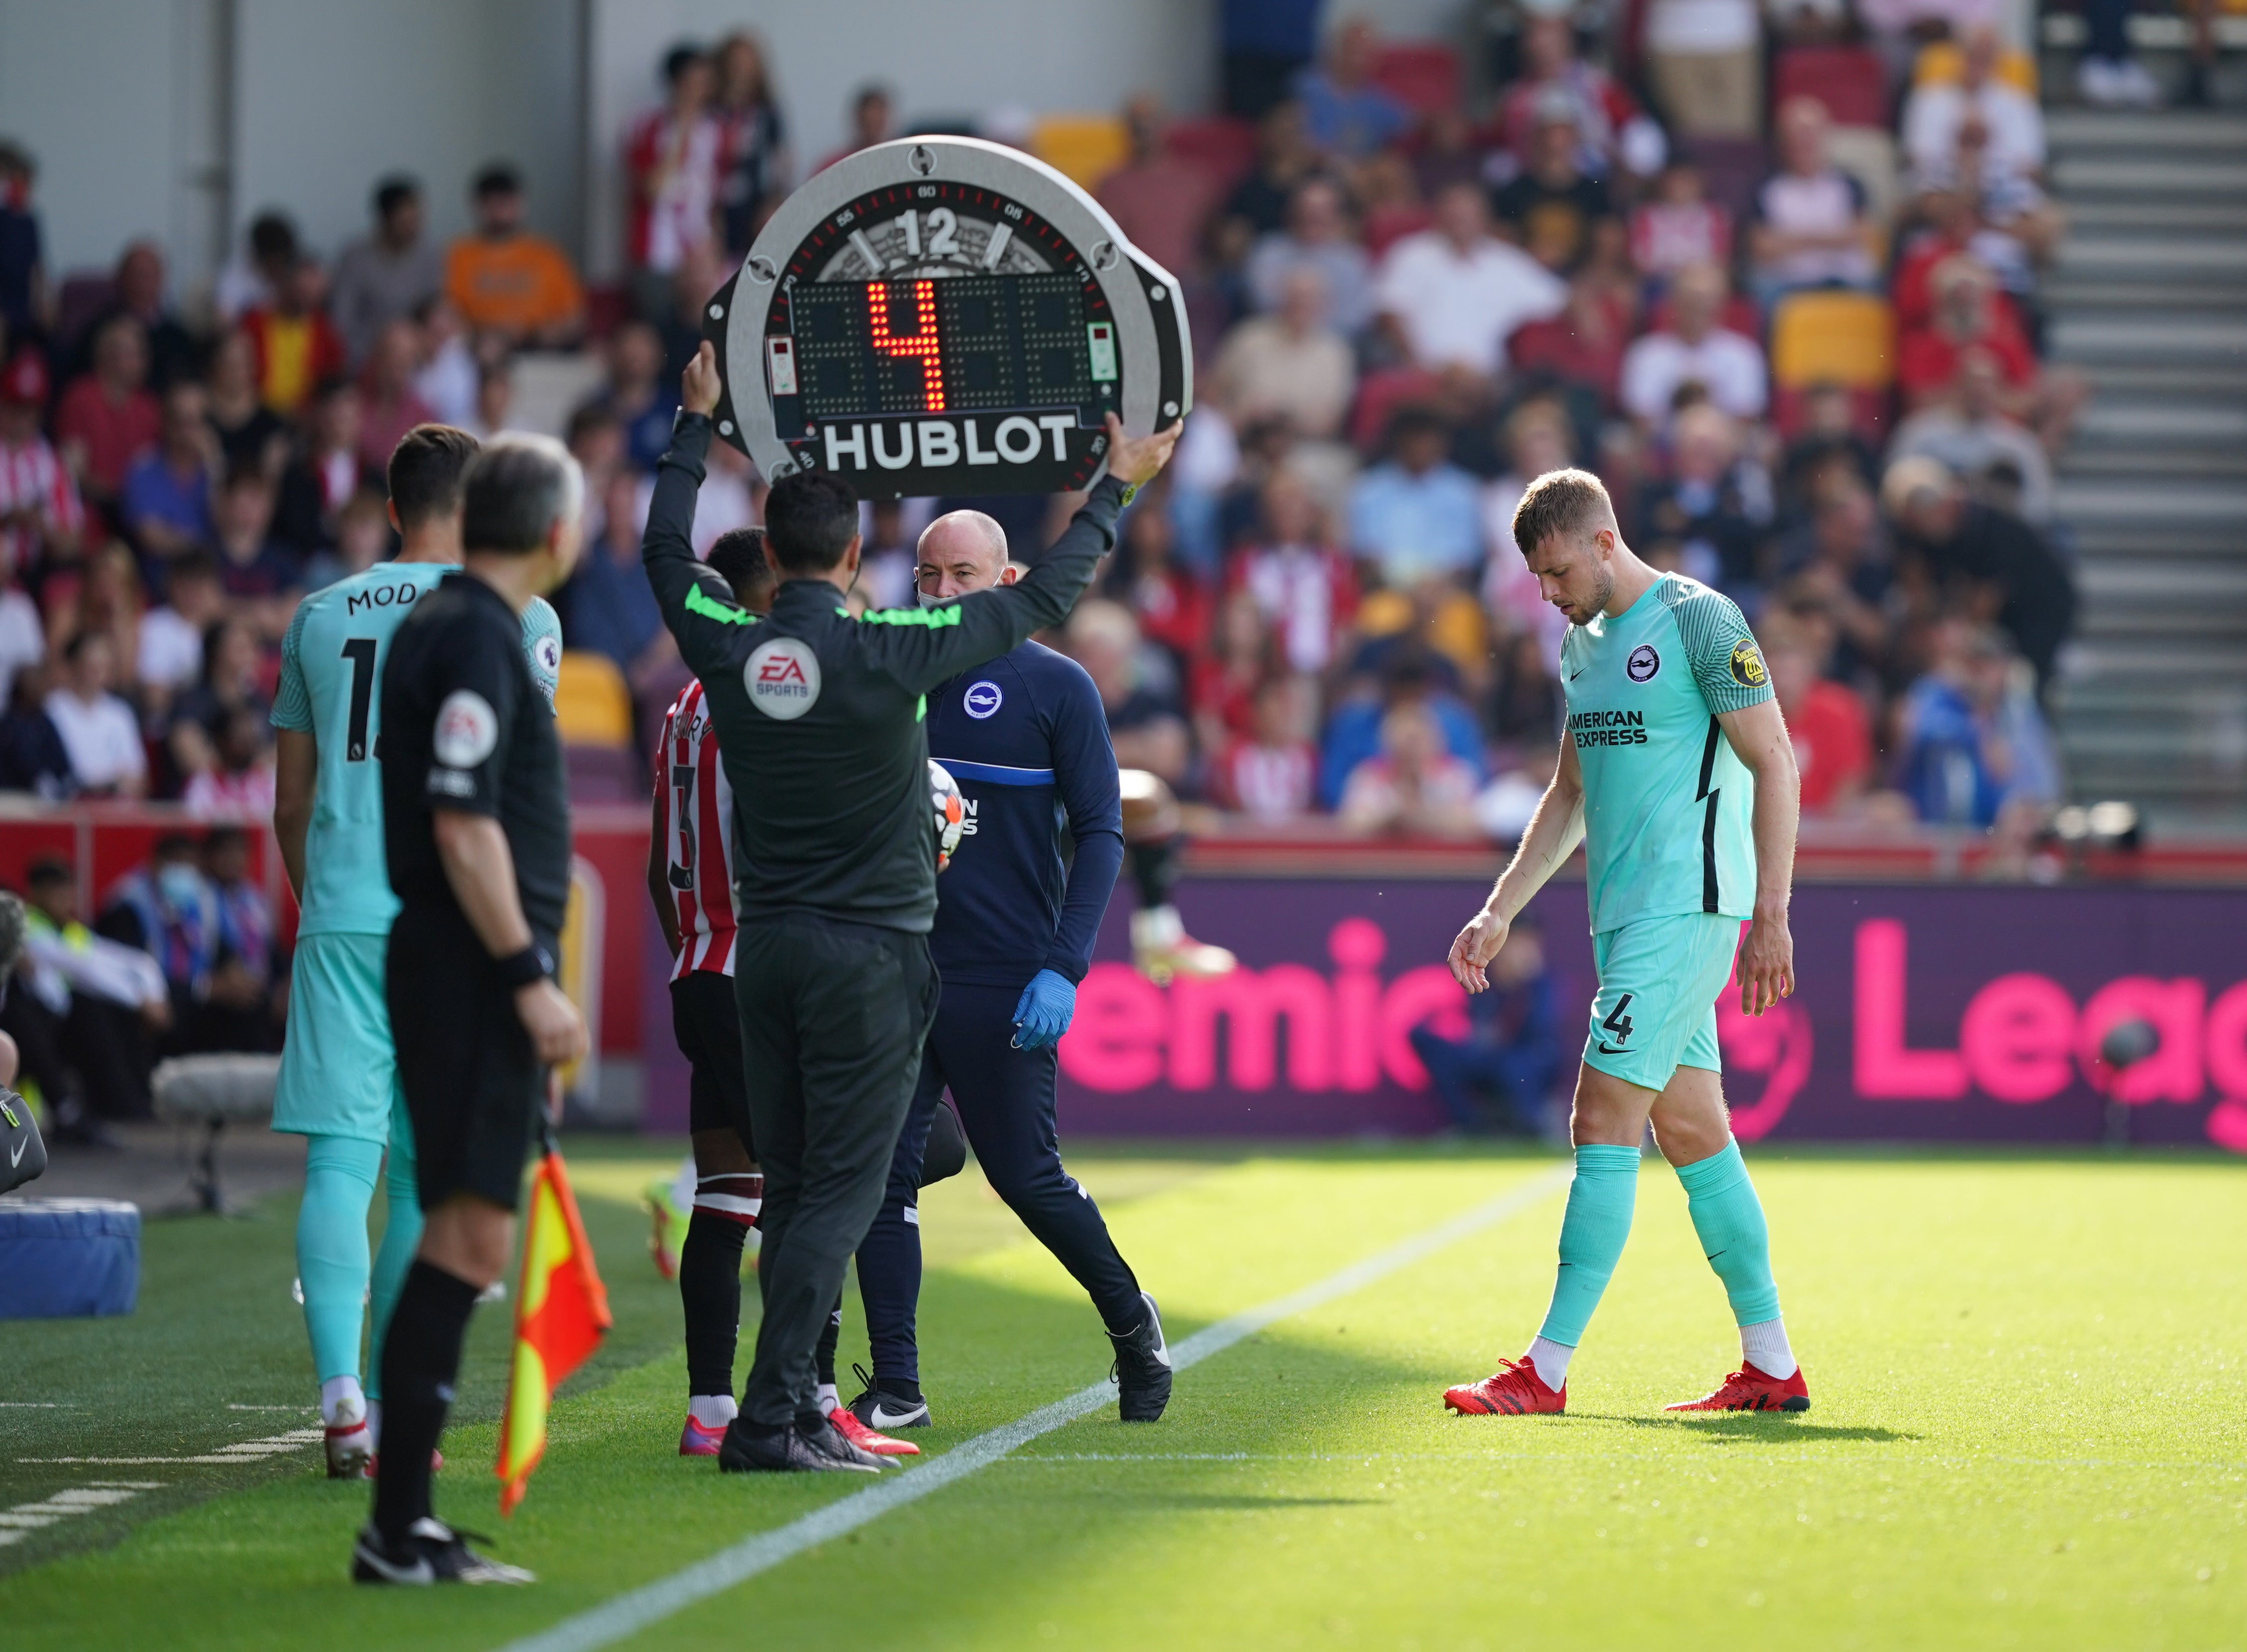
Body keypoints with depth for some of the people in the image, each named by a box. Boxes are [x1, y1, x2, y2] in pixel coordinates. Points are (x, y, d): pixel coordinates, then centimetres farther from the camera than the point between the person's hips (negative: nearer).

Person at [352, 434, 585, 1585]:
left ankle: (407, 1524, 12)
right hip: (472, 973, -10)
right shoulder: (473, 638, -13)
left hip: (463, 980, 10)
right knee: (469, 1237, -11)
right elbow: (462, 828, -20)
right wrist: (531, 979, -19)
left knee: (461, 1240, 11)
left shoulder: (446, 626, 18)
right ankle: (397, 1531, -13)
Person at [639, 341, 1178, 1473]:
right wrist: (1115, 490, 13)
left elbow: (665, 551, 19)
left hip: (764, 946, 5)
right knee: (840, 1190, -4)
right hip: (870, 952, -4)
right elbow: (1039, 597, 0)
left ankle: (797, 1409, 10)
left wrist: (698, 423, 31)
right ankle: (771, 1414, -12)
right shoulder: (893, 653, -12)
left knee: (791, 1187, 10)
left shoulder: (725, 648, -2)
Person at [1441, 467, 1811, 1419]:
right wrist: (1500, 912, 18)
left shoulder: (1699, 621, -9)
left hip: (1687, 910, -8)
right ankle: (1772, 1366, 13)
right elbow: (1570, 793, 24)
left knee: (1604, 1125, -10)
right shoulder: (1582, 640, 16)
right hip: (1626, 914, 8)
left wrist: (1771, 917, -14)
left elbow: (1774, 764, -10)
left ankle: (1548, 1370, -10)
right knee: (1691, 1132, 8)